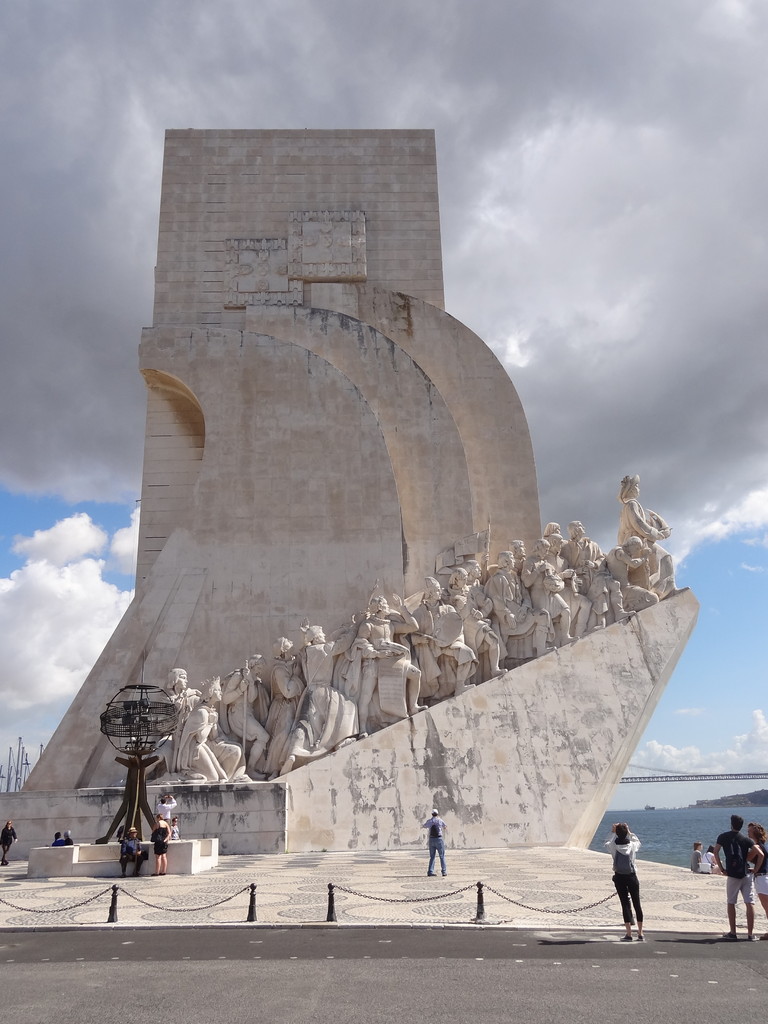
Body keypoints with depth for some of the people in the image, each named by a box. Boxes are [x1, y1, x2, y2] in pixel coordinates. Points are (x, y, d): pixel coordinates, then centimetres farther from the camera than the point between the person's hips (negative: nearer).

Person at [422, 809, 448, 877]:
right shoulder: (439, 820, -4)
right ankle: (444, 871, 3)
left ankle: (430, 872, 4)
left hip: (431, 840, 3)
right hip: (439, 839, -3)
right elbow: (446, 826, 15)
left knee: (432, 857, 10)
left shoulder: (429, 821, 4)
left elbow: (423, 826, 24)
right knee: (442, 856, 6)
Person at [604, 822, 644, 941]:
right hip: (632, 876, 1)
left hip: (619, 877, -1)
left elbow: (607, 844, 14)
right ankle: (640, 934, 13)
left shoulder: (613, 846, -10)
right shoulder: (632, 845, -7)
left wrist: (612, 833, 15)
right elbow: (638, 842, 17)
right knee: (637, 904, 10)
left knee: (625, 904, 3)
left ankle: (629, 934, 1)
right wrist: (629, 832, 19)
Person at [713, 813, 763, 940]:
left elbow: (716, 852, -5)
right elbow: (760, 854, -8)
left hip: (733, 875, -1)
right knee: (750, 903, 3)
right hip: (746, 875, 1)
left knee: (731, 903, 10)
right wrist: (756, 869, 2)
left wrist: (721, 869, 1)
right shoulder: (746, 839, 5)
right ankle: (750, 933, 1)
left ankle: (732, 933, 9)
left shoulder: (723, 836, 5)